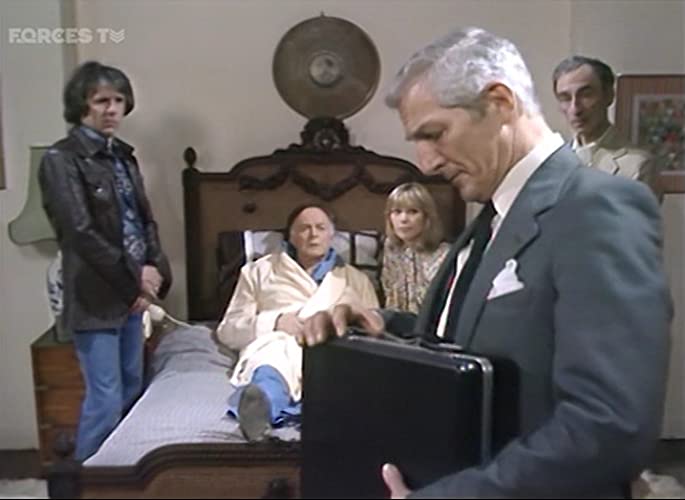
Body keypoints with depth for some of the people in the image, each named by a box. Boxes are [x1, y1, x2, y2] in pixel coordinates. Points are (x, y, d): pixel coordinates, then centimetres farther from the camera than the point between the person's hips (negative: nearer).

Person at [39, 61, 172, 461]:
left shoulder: (123, 155, 12)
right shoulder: (61, 159, -11)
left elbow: (146, 220, 13)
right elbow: (80, 233, -18)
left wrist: (155, 273, -1)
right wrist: (135, 275, -14)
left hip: (131, 291, 8)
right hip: (95, 296, -8)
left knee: (133, 390, 15)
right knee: (106, 400, -3)